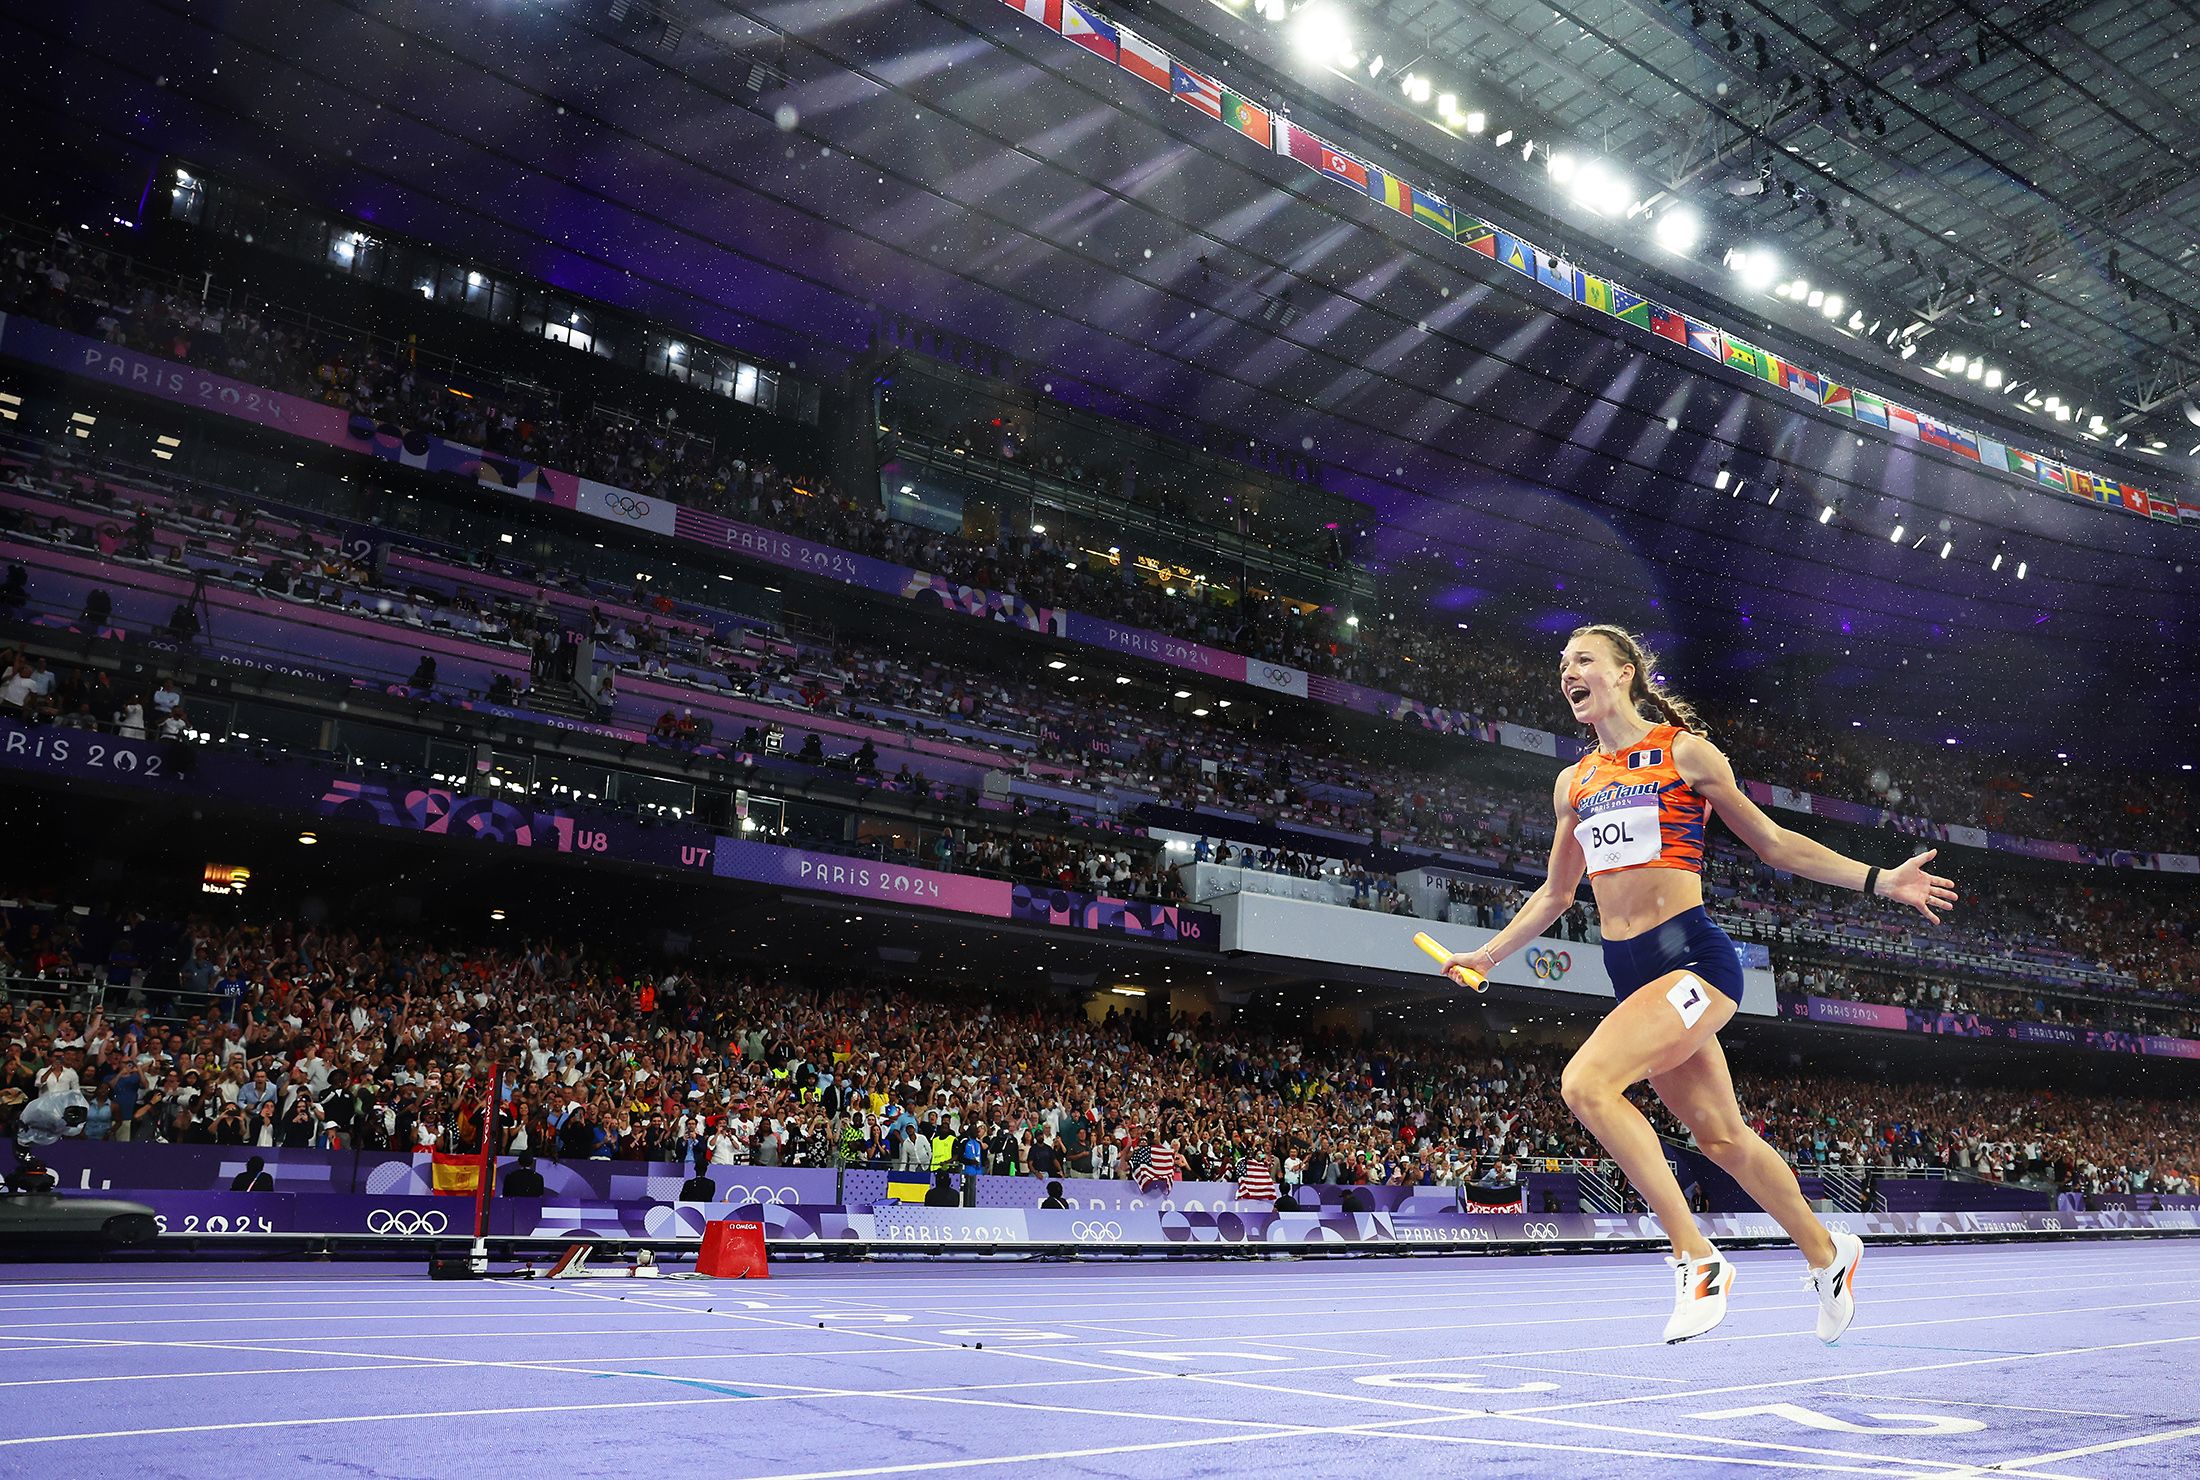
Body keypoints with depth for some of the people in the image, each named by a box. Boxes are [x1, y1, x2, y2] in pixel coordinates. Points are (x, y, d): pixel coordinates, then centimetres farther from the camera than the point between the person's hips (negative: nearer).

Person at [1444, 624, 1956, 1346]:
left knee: (1586, 1082, -25)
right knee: (1722, 1137, 11)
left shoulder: (1684, 751, -1)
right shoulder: (1573, 783, 13)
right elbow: (1556, 892, 23)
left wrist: (1878, 880, 0)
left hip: (1691, 957, -6)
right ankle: (1827, 1252, 34)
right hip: (1629, 973, 6)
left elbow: (1772, 841, 6)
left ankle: (1697, 1259, -13)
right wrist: (1486, 954, 21)